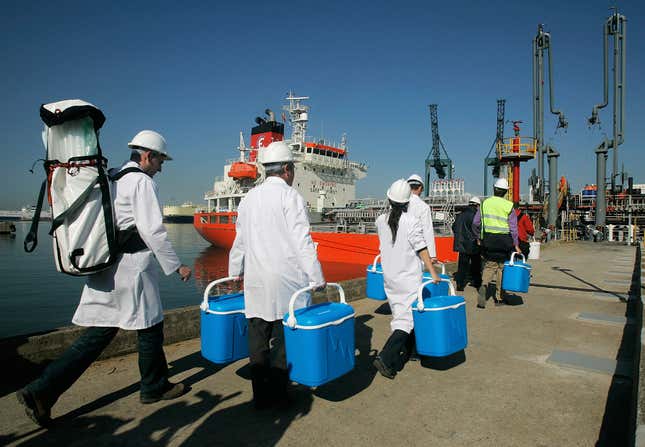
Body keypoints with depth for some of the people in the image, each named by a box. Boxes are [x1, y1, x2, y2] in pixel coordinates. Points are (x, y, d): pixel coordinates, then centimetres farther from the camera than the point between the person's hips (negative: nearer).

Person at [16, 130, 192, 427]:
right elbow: (152, 230, -18)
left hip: (103, 267, 8)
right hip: (131, 269, -8)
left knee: (97, 334, 12)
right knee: (150, 328, 8)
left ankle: (41, 391, 9)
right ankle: (154, 388, 25)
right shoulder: (142, 182, -11)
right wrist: (176, 266, -12)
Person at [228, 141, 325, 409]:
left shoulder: (249, 198, 13)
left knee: (258, 339, 10)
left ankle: (260, 396, 19)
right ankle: (278, 395, 13)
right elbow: (302, 242, -11)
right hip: (285, 281, -6)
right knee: (283, 339, 4)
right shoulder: (290, 196, -6)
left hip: (255, 280, 6)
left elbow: (240, 239, 19)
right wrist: (317, 278, -7)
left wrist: (235, 271, 30)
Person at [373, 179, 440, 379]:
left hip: (389, 276, 6)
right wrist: (433, 273, -6)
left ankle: (404, 354, 31)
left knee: (399, 314, 18)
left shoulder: (380, 220, 1)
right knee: (408, 317, -2)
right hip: (409, 278, -6)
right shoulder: (411, 222, -15)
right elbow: (422, 250, -13)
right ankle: (385, 357, -14)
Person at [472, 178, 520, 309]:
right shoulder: (509, 206, -4)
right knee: (502, 268, 11)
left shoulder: (485, 203, 2)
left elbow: (475, 223, 4)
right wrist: (516, 245, 3)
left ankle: (484, 285, -17)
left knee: (489, 266, 12)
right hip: (504, 240, -1)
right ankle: (499, 298, 18)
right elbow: (513, 228, -5)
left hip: (487, 239, 2)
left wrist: (479, 236, 19)